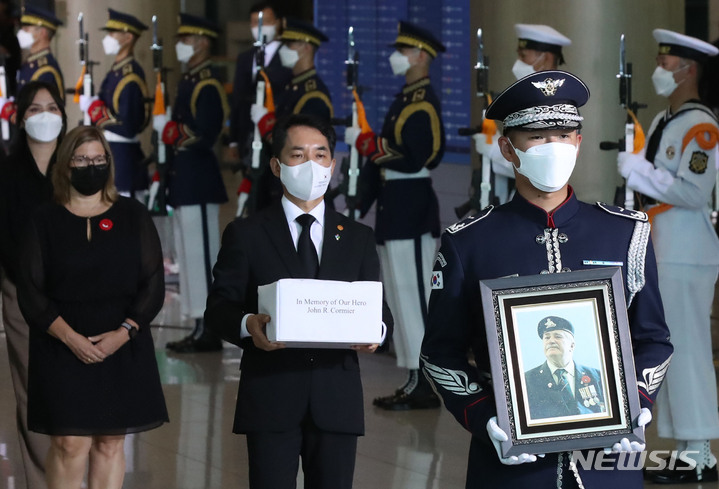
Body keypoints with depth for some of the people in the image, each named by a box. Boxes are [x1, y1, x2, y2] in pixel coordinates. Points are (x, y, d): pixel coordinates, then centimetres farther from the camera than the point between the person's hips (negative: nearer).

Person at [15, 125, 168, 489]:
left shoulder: (133, 216, 7)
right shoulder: (46, 221, 4)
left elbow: (153, 284, 3)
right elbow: (30, 291, -1)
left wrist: (123, 332, -11)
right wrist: (69, 337, -14)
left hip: (122, 348, 2)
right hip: (63, 350, -1)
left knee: (110, 444, 3)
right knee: (70, 444, -9)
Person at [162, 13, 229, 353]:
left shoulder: (207, 86, -13)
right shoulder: (189, 81, 17)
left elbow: (205, 135, -21)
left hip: (198, 180, -11)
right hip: (184, 178, 11)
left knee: (201, 253, -8)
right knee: (189, 253, 12)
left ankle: (209, 331, -6)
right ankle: (200, 328, 17)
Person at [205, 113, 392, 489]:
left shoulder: (357, 238, 15)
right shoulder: (246, 235, 6)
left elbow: (378, 307, 13)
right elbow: (218, 308, 2)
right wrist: (247, 324, -20)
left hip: (337, 401, 2)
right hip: (270, 400, -2)